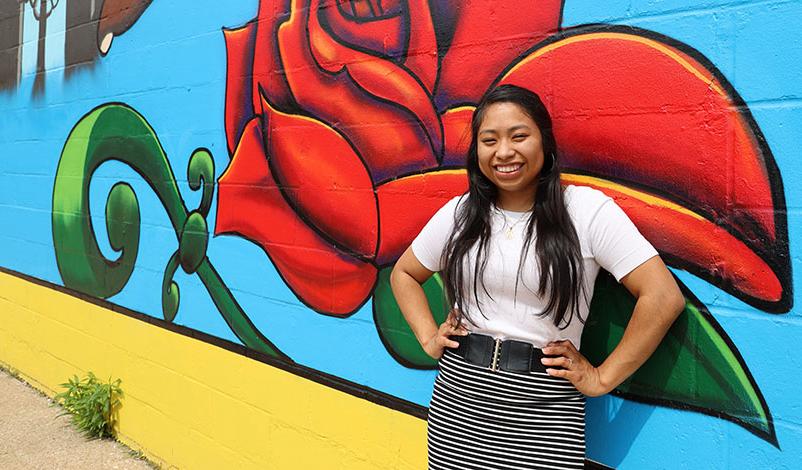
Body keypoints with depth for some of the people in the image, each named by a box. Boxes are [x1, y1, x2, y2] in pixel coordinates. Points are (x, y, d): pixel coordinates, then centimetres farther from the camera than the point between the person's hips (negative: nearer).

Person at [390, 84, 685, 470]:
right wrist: (429, 338, 4)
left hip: (543, 406, -3)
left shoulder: (587, 210, -9)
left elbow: (663, 298, -12)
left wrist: (602, 378, -11)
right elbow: (403, 274, 17)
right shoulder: (459, 213, 3)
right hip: (458, 396, 4)